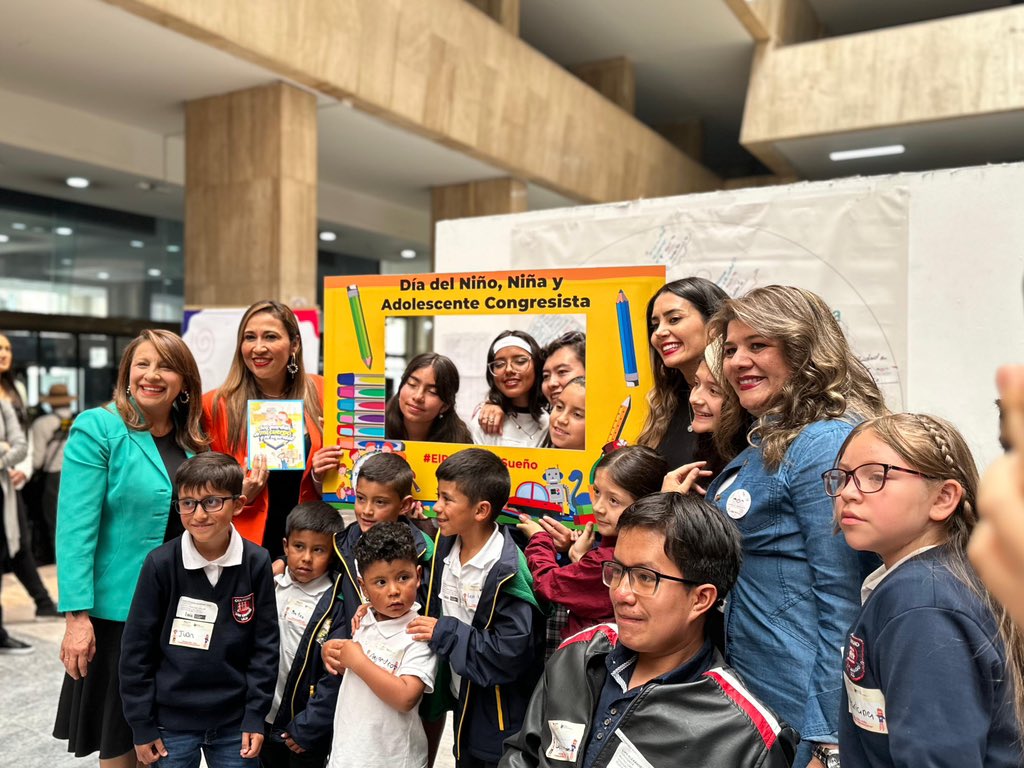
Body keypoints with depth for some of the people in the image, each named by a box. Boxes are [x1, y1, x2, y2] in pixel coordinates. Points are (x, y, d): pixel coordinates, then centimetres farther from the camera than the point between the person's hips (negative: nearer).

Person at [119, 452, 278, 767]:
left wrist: (256, 714, -2)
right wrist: (141, 724, -2)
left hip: (235, 722, 1)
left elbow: (265, 644, -2)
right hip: (171, 721, -1)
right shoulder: (160, 563, -12)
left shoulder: (257, 562, -9)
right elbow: (137, 649, -4)